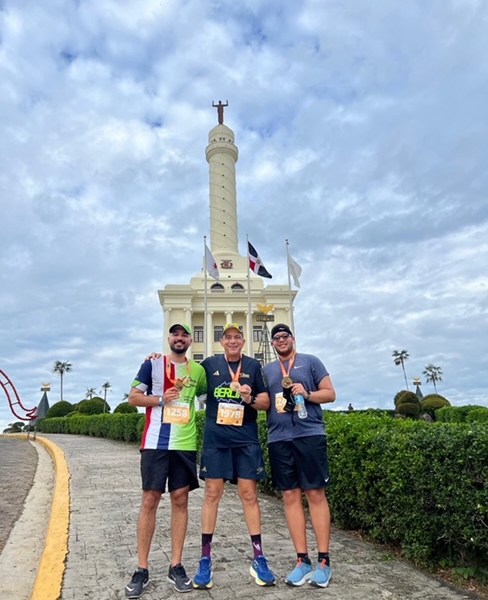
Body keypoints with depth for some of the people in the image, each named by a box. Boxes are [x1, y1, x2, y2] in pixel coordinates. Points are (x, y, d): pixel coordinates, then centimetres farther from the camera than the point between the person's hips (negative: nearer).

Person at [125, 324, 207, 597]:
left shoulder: (198, 370, 9)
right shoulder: (152, 364, 1)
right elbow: (134, 397, 0)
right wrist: (160, 399, -14)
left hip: (186, 444, 3)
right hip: (155, 443, -2)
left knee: (180, 500, 7)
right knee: (150, 500, 1)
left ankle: (176, 566, 18)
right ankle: (142, 569, 13)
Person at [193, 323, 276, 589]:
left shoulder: (253, 366, 5)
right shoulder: (209, 364, 3)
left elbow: (266, 402, 7)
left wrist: (251, 398, -15)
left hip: (246, 439, 0)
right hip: (215, 439, 0)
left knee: (249, 494, 3)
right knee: (212, 494, 3)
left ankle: (258, 559, 16)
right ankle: (205, 560, 16)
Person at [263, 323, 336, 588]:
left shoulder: (310, 362, 6)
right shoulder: (266, 370, 16)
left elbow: (330, 393, 3)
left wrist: (307, 394, -14)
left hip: (310, 435, -3)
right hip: (279, 439, 4)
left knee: (315, 495, 0)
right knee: (290, 497, 6)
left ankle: (323, 561, 11)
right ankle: (302, 561, 16)